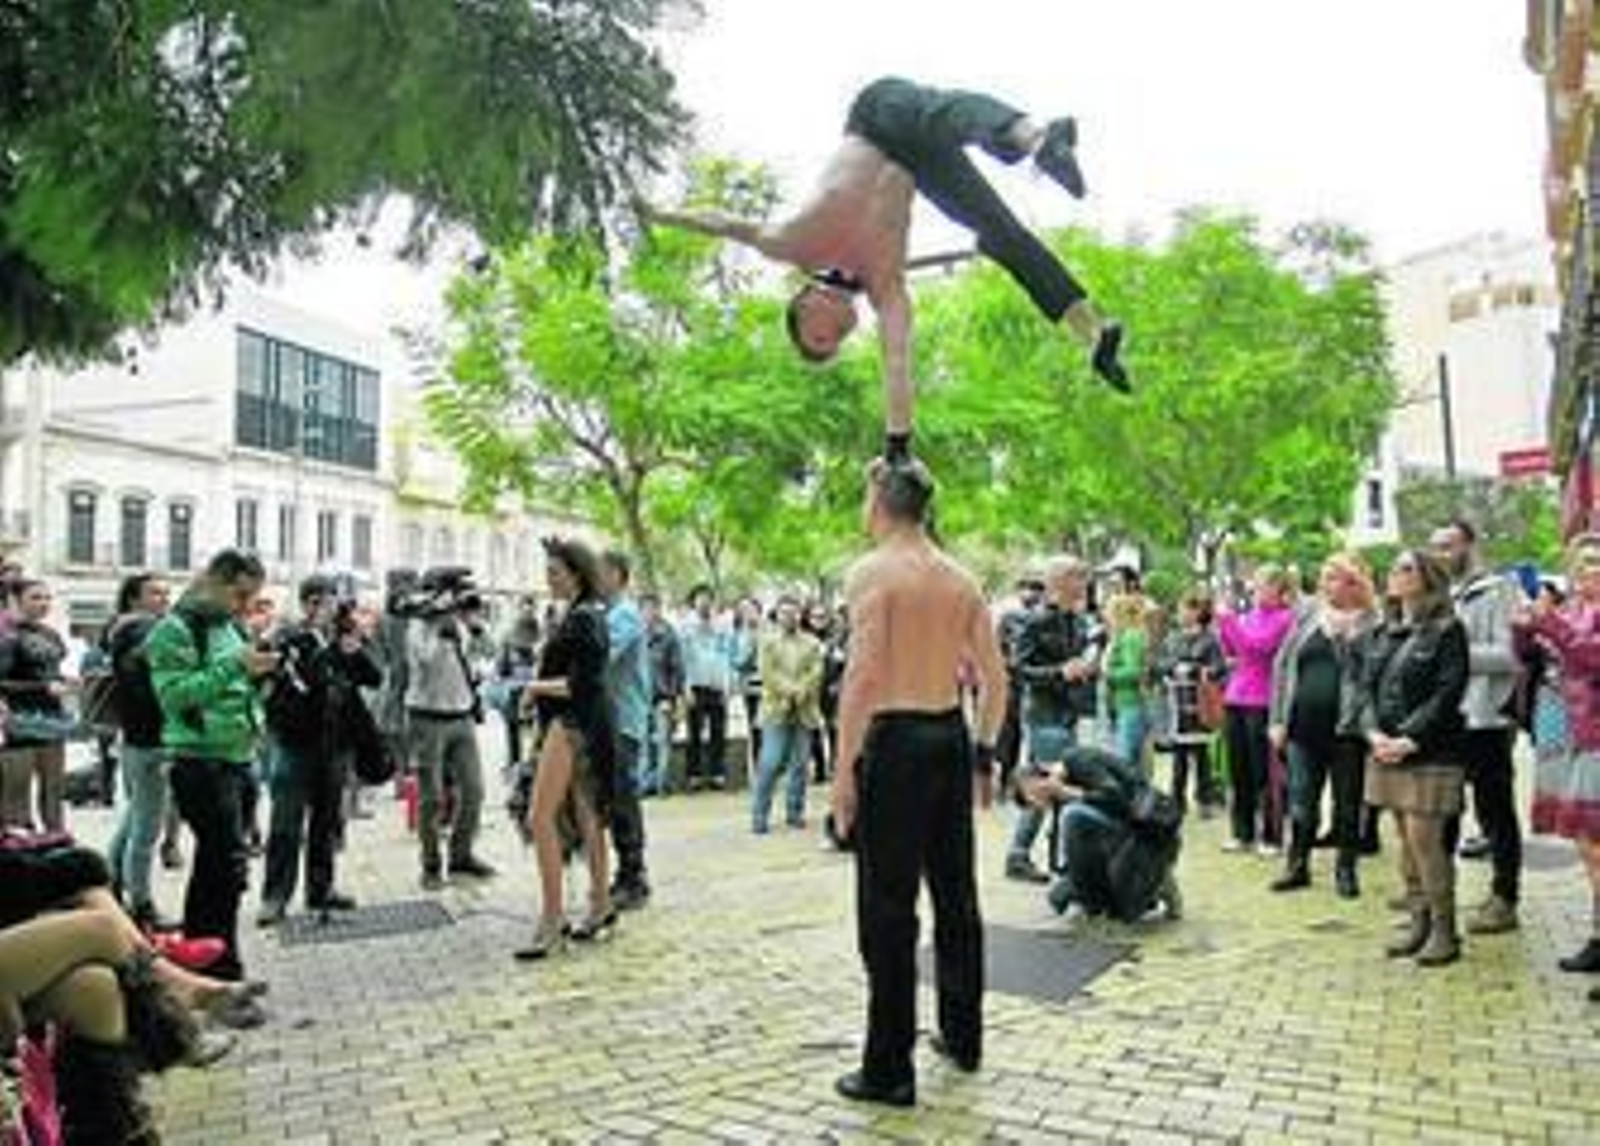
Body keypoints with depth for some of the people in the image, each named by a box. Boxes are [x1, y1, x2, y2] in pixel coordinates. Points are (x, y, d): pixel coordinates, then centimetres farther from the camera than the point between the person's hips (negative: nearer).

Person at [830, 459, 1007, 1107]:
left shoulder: (871, 572, -10)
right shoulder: (959, 578, 10)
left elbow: (863, 677, -19)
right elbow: (994, 677, 10)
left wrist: (844, 770, -16)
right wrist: (983, 751, 17)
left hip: (896, 741, -7)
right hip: (950, 737, 7)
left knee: (888, 909, 1)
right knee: (954, 893, 18)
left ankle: (889, 1071, 9)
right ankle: (963, 1037, 32)